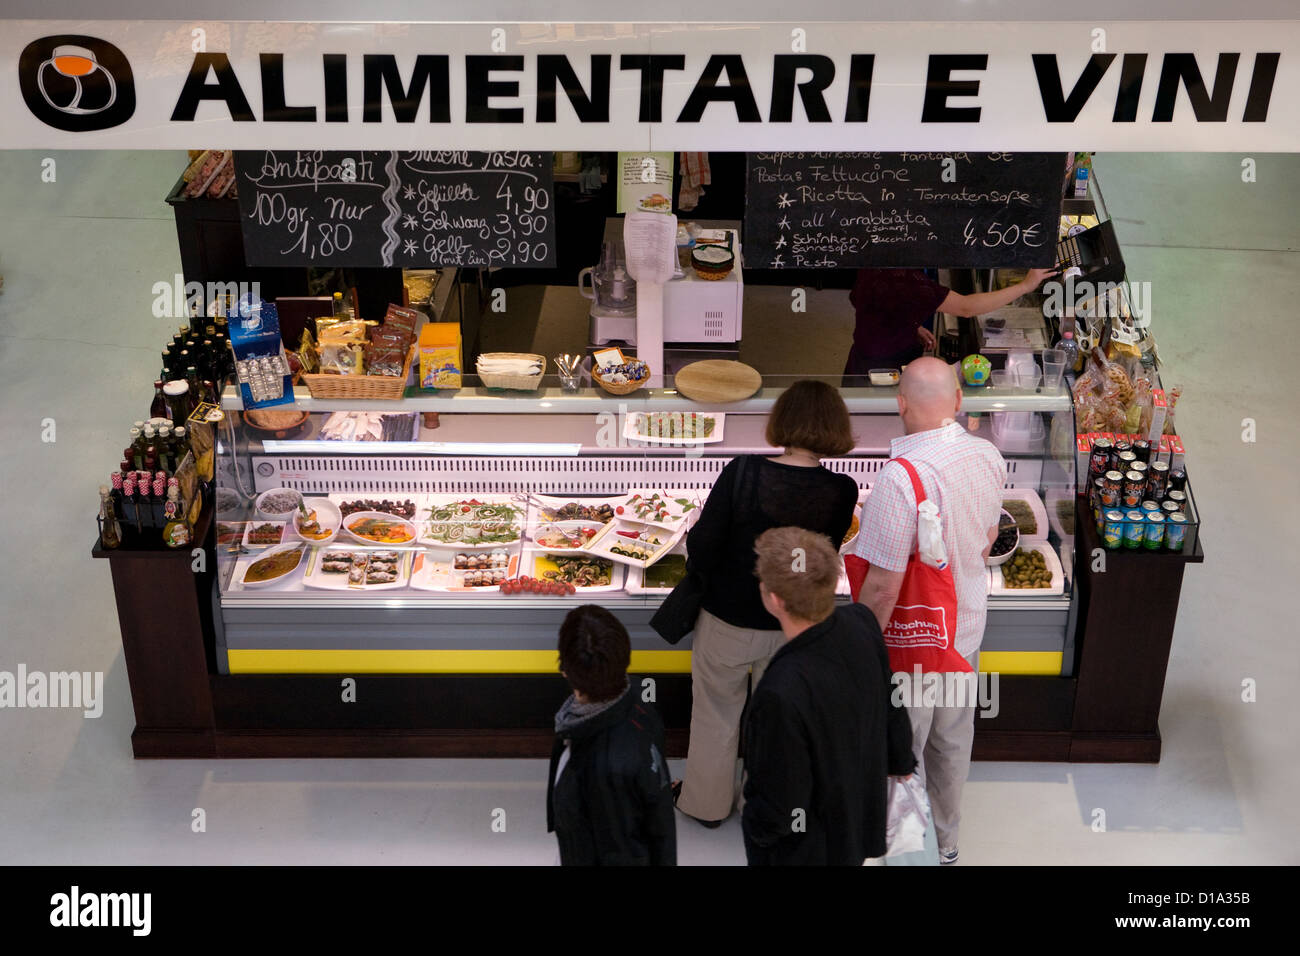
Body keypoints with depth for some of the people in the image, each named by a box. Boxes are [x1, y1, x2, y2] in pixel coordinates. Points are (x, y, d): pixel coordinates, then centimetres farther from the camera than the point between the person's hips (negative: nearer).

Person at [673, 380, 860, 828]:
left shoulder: (743, 471, -25)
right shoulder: (841, 492, -18)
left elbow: (701, 549, -20)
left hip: (727, 621, -2)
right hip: (794, 627, 2)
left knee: (716, 715, 22)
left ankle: (705, 802, 41)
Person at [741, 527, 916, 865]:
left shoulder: (783, 694, -41)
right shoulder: (861, 622, -20)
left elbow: (778, 809, -28)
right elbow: (891, 706, 0)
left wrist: (754, 825, -5)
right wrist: (901, 762, 19)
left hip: (804, 851, -6)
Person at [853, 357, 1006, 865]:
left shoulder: (901, 476, -31)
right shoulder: (988, 457, -8)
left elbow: (884, 585, -28)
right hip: (967, 627, 7)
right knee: (951, 740, 25)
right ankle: (946, 840, 44)